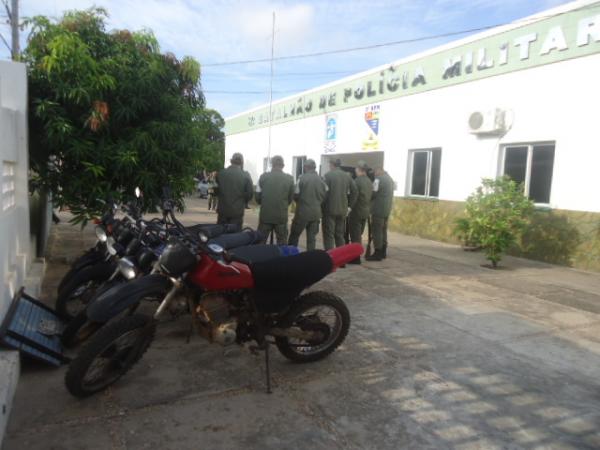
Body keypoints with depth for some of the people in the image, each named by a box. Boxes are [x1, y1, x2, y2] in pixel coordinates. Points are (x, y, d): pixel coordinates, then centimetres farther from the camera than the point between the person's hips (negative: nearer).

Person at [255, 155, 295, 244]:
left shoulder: (263, 177, -5)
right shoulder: (289, 179, -4)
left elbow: (257, 196, 0)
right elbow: (291, 197, 1)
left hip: (265, 215, 0)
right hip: (282, 216, 0)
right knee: (282, 243, 10)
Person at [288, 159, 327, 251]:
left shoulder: (302, 178, -11)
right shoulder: (321, 180, 1)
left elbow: (296, 195, -8)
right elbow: (325, 195, 5)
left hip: (302, 212, -4)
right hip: (316, 213, 4)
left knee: (294, 236, 9)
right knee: (312, 238, 11)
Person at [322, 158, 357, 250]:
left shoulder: (328, 175, -9)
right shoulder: (347, 176, 8)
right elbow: (354, 192, 7)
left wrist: (321, 206, -3)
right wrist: (349, 205, 12)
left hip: (330, 209, -5)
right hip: (343, 210, 5)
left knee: (329, 235, 1)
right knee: (340, 235, 15)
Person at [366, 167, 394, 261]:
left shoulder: (379, 179, -12)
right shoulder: (389, 179, 18)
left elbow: (373, 193, -16)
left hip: (378, 209, -10)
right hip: (387, 209, 10)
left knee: (376, 231, -6)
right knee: (383, 230, 15)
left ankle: (378, 253, -6)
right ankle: (383, 252, 20)